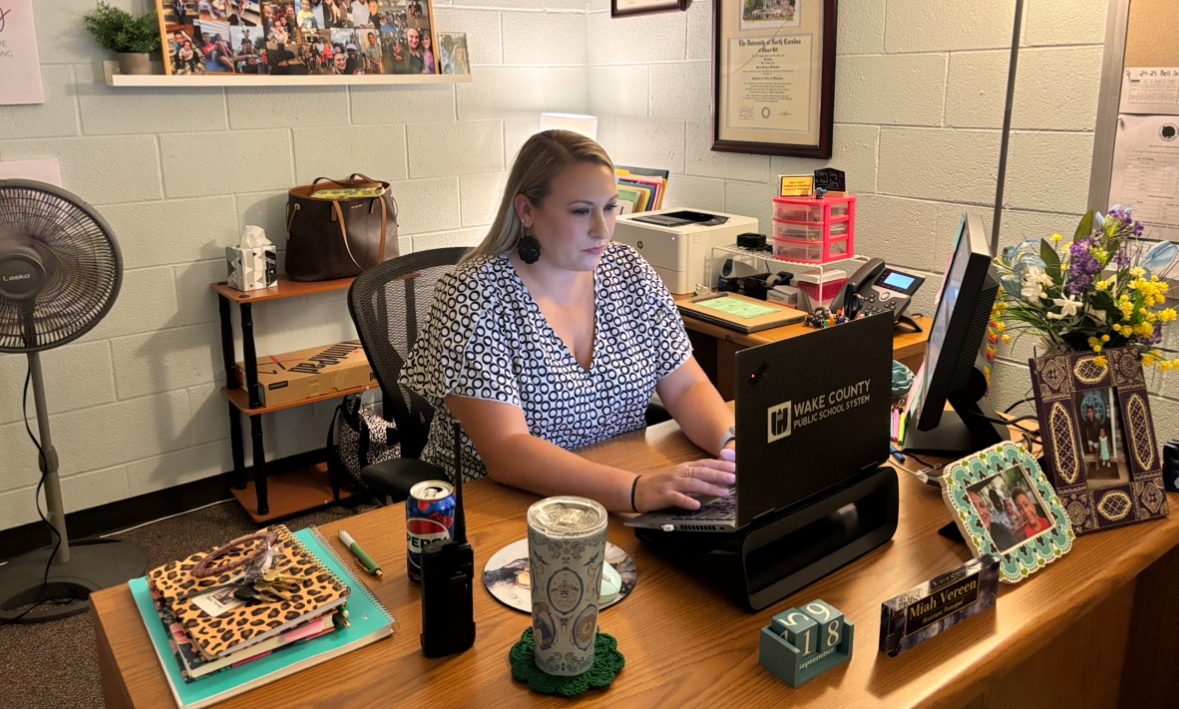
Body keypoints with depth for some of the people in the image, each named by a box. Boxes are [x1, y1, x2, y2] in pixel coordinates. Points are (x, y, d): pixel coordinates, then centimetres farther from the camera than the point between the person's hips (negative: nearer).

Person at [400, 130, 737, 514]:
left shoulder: (630, 271, 0)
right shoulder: (474, 295, -16)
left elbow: (687, 387, 2)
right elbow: (505, 451, -24)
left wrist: (733, 445, -18)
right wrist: (636, 489, -35)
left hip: (621, 509, 5)